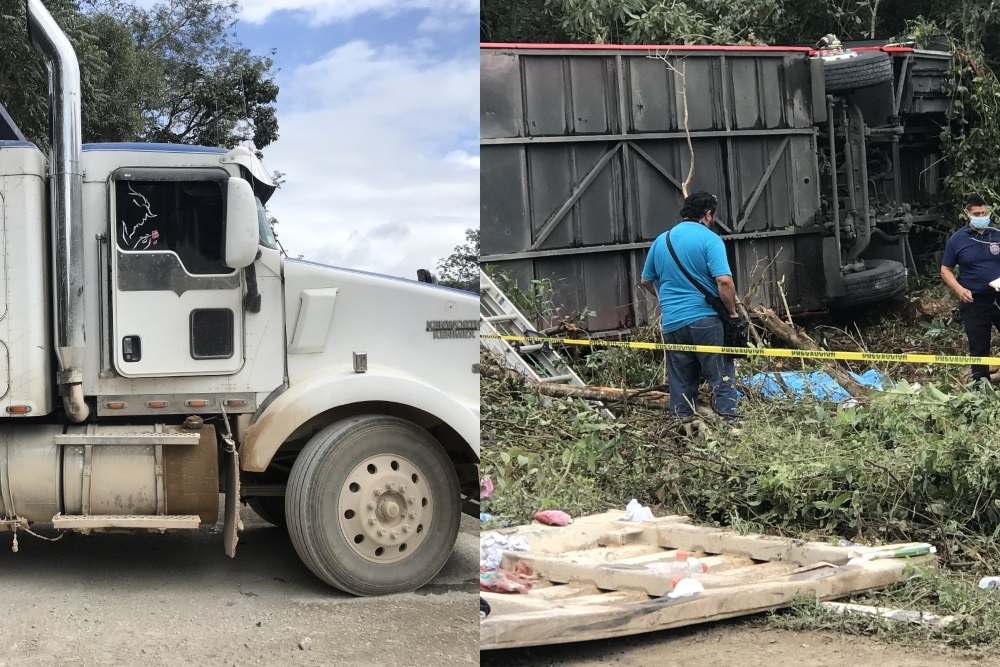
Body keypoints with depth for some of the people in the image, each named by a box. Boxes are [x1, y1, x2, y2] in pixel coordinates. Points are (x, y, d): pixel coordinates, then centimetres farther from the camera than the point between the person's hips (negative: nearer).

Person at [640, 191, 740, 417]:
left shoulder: (661, 240, 12)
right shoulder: (709, 239, -7)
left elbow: (646, 281, 22)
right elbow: (724, 281, -18)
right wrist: (733, 312, -5)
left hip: (672, 322, 5)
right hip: (705, 319, -5)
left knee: (680, 384, 11)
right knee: (721, 378, 4)